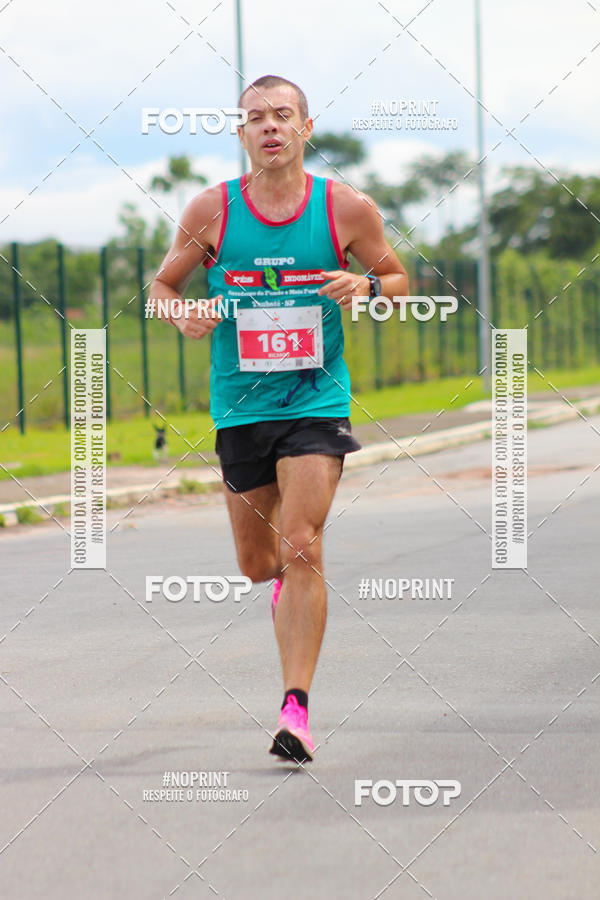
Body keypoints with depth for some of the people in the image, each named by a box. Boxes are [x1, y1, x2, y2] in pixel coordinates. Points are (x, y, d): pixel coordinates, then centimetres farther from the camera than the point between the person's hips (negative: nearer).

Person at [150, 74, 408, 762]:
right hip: (239, 405, 2)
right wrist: (184, 317, -11)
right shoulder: (212, 209, -2)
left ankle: (296, 707, -14)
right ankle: (285, 575, 50)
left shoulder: (346, 208, -4)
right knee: (257, 563, 11)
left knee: (301, 547, -17)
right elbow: (162, 285, 11)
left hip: (317, 401, -2)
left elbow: (398, 280, 10)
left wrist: (365, 286, -12)